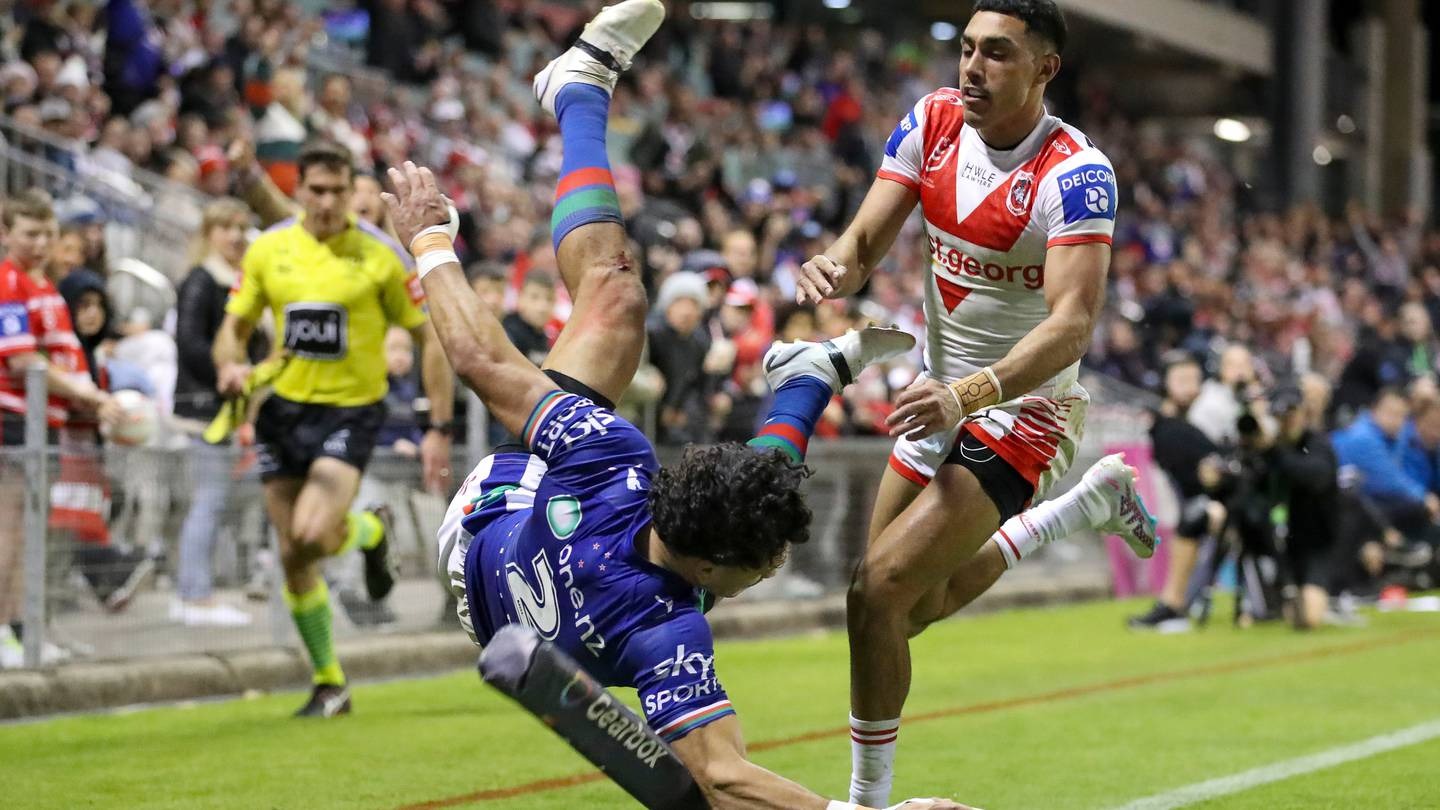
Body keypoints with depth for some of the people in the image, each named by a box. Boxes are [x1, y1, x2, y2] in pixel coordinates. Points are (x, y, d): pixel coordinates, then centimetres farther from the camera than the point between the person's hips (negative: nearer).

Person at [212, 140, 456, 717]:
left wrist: (439, 429, -6)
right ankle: (330, 685, 21)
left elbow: (430, 339, -2)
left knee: (310, 535, -24)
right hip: (284, 409, 4)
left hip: (352, 410, -4)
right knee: (293, 557, 4)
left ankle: (369, 531, 13)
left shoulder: (380, 255, -6)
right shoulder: (267, 249, 4)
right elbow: (234, 327, 13)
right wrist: (230, 365, -12)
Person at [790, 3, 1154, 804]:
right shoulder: (931, 124, -5)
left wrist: (971, 395, -48)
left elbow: (1073, 324, -33)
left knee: (880, 592, -18)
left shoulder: (1078, 175, -24)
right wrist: (835, 265, -33)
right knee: (918, 605, 21)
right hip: (944, 397, 7)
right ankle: (1093, 501, 40)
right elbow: (869, 237, -8)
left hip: (1025, 412, -7)